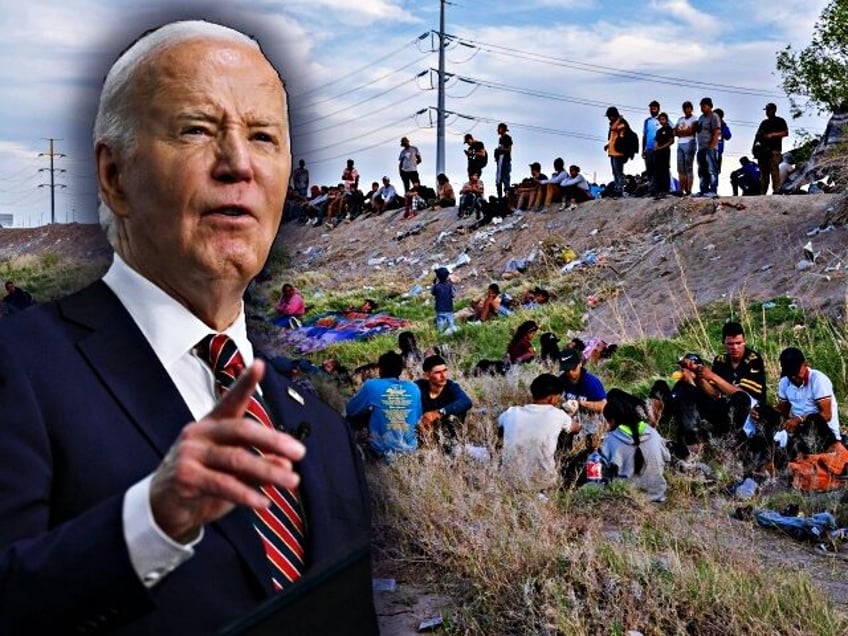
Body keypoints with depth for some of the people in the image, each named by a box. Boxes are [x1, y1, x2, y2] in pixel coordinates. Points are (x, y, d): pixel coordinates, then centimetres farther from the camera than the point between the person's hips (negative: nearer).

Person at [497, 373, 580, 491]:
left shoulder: (511, 413, -2)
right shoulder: (556, 414, -7)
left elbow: (499, 433, 21)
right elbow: (576, 428, 17)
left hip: (511, 480, 3)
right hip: (544, 483, -2)